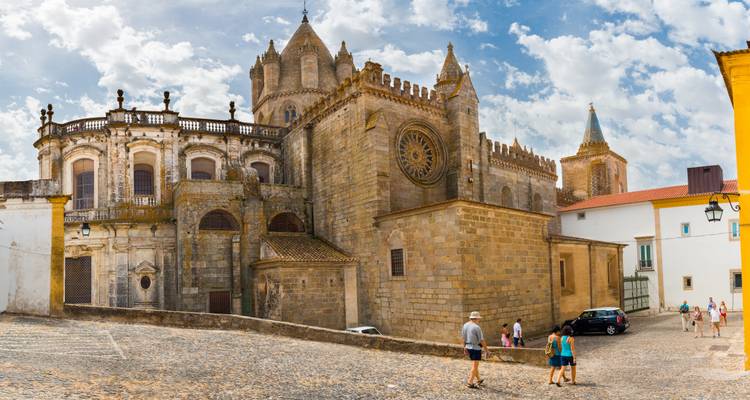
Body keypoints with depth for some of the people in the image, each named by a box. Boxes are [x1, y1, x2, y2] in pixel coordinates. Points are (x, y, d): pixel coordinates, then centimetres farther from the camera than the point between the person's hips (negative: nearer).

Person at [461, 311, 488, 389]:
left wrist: (465, 347, 17)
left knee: (474, 365, 21)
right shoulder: (477, 327, -18)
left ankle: (478, 379, 33)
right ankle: (470, 382, -3)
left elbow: (463, 338, 8)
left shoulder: (465, 325, 3)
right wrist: (486, 349, -6)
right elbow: (481, 340, -16)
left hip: (468, 347, 8)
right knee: (475, 366, -1)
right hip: (476, 348, -8)